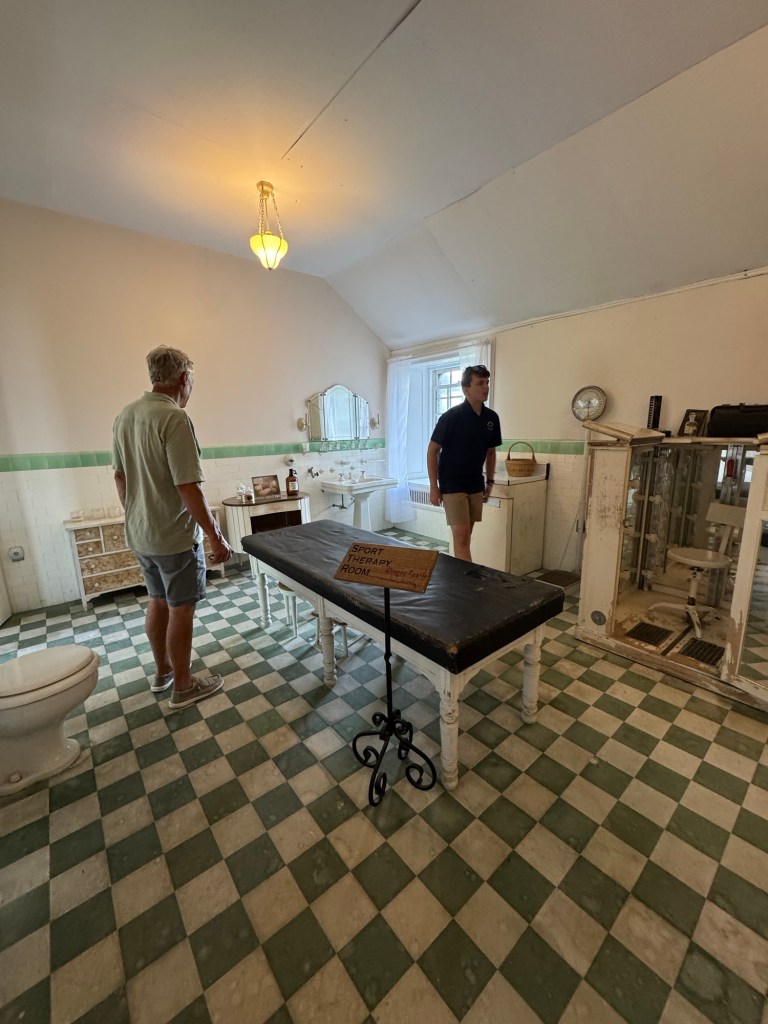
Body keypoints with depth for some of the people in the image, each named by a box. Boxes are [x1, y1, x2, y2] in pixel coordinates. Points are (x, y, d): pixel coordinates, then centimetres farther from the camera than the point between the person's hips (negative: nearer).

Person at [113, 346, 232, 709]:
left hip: (140, 534, 8)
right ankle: (183, 686, 22)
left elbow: (120, 477, 13)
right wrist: (216, 537, -19)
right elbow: (189, 489, -25)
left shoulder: (124, 416, 6)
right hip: (174, 536, -8)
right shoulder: (174, 418, -21)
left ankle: (162, 671, 38)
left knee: (158, 602, 21)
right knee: (181, 610, 6)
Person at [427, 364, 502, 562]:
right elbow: (432, 450, -10)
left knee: (464, 537, 13)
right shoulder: (451, 417, -14)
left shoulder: (491, 418, 2)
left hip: (476, 486, 6)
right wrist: (434, 486, -12)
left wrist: (489, 482, 12)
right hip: (452, 485, -6)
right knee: (461, 537, -7)